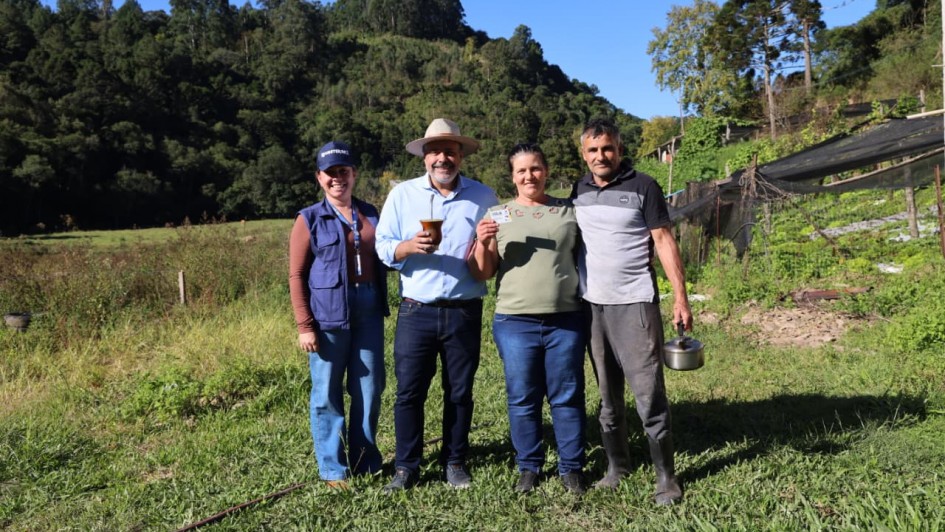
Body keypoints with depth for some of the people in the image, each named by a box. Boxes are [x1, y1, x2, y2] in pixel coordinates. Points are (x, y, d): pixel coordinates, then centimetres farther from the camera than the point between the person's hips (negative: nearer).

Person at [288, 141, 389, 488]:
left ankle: (366, 463, 25)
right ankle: (333, 470, 17)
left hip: (369, 313, 4)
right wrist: (304, 326, -10)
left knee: (369, 391, 10)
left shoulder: (370, 214, 11)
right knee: (327, 396, 4)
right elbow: (297, 276, -3)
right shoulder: (310, 219, 0)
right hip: (329, 316, -4)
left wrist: (383, 305, 8)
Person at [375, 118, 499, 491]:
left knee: (459, 392, 10)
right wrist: (409, 246, -20)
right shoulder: (402, 195, 4)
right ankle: (406, 467, 17)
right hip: (416, 311, 0)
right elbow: (383, 249, 1)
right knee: (409, 391, 2)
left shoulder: (483, 197, 5)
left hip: (464, 313, 1)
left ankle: (455, 463, 25)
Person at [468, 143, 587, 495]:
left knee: (567, 397, 9)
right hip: (515, 322, 0)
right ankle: (528, 466, 25)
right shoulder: (497, 215, 6)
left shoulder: (569, 212, 7)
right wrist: (482, 243, -13)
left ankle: (571, 467, 24)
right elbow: (482, 274, 5)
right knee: (522, 399, 9)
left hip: (566, 320, 0)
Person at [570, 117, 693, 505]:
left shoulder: (643, 187, -2)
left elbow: (664, 242, -3)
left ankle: (665, 476, 9)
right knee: (607, 393, 12)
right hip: (591, 305, 4)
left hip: (635, 304, -4)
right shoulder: (579, 191, 10)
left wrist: (680, 297, -9)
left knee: (649, 392, -3)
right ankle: (616, 463, 24)